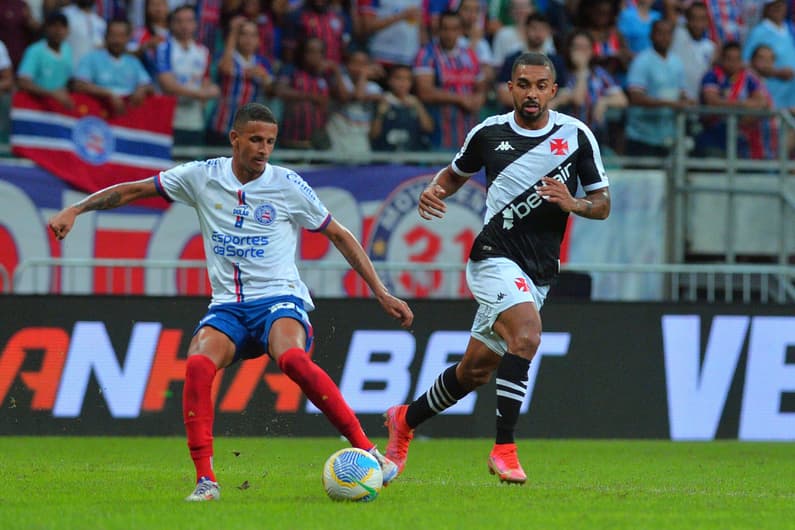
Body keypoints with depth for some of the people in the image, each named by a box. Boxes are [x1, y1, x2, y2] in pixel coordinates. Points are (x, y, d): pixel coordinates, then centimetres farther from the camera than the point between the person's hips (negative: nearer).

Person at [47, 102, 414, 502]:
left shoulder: (288, 185, 0)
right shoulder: (203, 176, 4)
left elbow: (340, 236, 9)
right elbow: (135, 190, 11)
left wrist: (381, 294, 8)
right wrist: (75, 210, 2)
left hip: (278, 298, -2)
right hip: (227, 306, 3)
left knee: (292, 359, -36)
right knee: (198, 364, -29)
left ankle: (367, 451, -28)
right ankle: (205, 480, -24)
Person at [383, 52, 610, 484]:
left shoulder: (576, 135, 1)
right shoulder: (489, 132, 0)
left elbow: (602, 204, 4)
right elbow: (455, 172, 18)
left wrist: (572, 204, -17)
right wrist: (434, 191, -3)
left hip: (539, 271, 4)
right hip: (495, 258, -3)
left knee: (477, 369, 12)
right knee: (527, 334, -30)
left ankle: (405, 420, 36)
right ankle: (503, 449, -27)